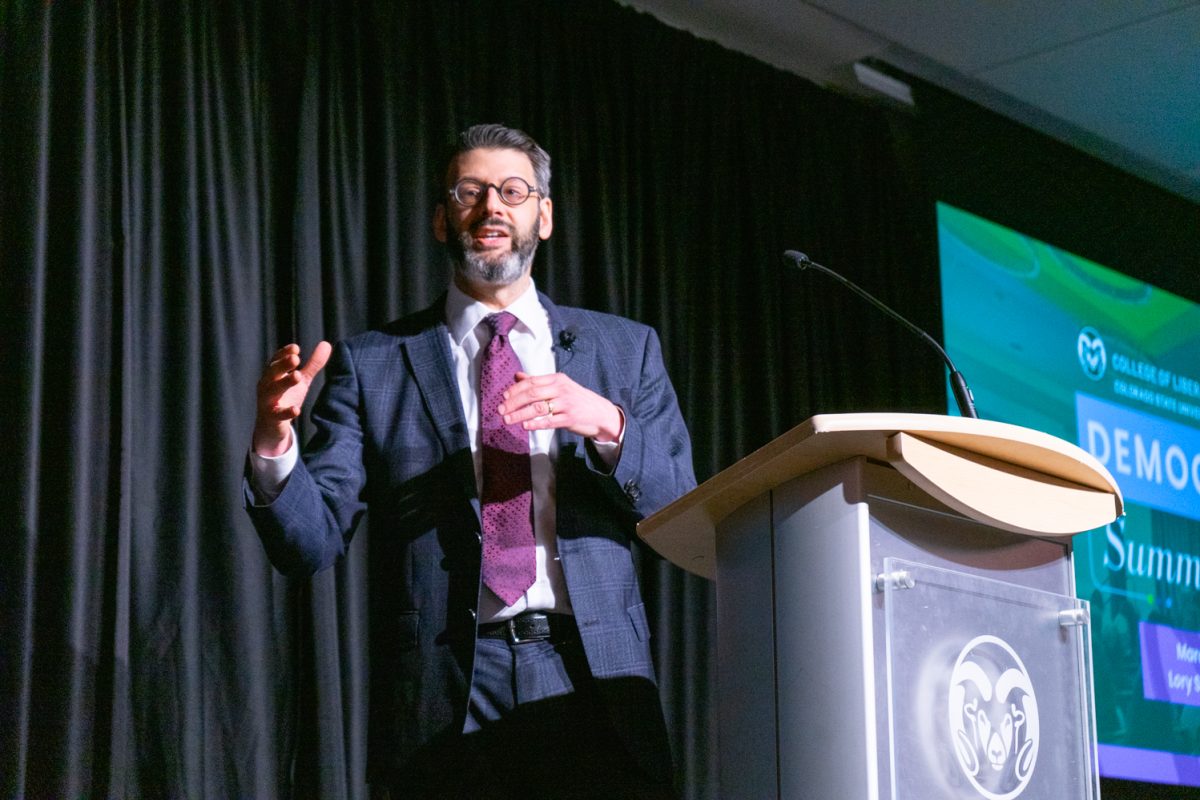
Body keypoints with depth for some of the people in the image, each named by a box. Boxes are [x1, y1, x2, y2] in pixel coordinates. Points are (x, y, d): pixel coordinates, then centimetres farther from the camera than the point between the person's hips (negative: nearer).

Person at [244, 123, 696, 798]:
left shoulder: (626, 350, 13)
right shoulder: (371, 364, 9)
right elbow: (312, 545, 2)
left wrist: (608, 425, -13)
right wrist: (275, 443, -18)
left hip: (595, 686, 1)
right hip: (443, 704, -1)